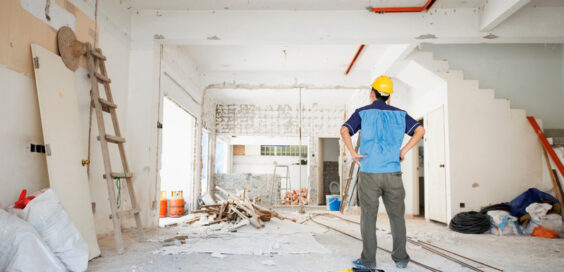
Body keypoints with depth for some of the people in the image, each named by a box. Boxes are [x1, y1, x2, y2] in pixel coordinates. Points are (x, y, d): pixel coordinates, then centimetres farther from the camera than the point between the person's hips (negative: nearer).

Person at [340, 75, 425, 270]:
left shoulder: (363, 113, 2)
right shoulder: (399, 114, 10)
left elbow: (344, 130, -12)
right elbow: (420, 130, 1)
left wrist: (353, 153, -5)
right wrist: (403, 151, 3)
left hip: (369, 172, -2)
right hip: (393, 172, 2)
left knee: (368, 217, 6)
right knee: (397, 216, 12)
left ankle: (368, 260, 11)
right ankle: (400, 259, 18)